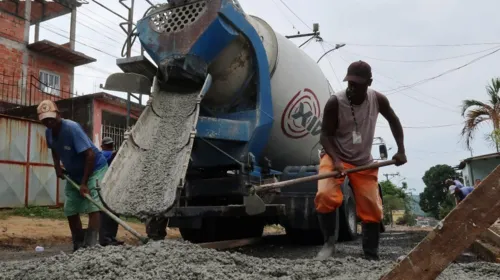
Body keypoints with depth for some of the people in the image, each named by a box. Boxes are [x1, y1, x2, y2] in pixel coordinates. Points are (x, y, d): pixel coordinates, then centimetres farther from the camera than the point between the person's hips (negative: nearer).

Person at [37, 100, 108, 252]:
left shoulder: (72, 128, -28)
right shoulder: (48, 132, -5)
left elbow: (90, 154, -31)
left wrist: (84, 183, -30)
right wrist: (57, 165, 0)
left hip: (95, 169, -8)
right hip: (73, 173, 8)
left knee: (92, 206, -19)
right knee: (70, 210, 9)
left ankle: (90, 246, -22)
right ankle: (78, 246, 19)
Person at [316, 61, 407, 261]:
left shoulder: (378, 100, -9)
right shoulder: (335, 103, -20)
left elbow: (393, 121, 9)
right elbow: (325, 134, -17)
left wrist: (401, 150, 3)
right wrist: (336, 160, -33)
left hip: (364, 162, 3)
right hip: (336, 157, -3)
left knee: (372, 210, 2)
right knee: (325, 196, -28)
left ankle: (371, 256, 17)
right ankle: (329, 242, -8)